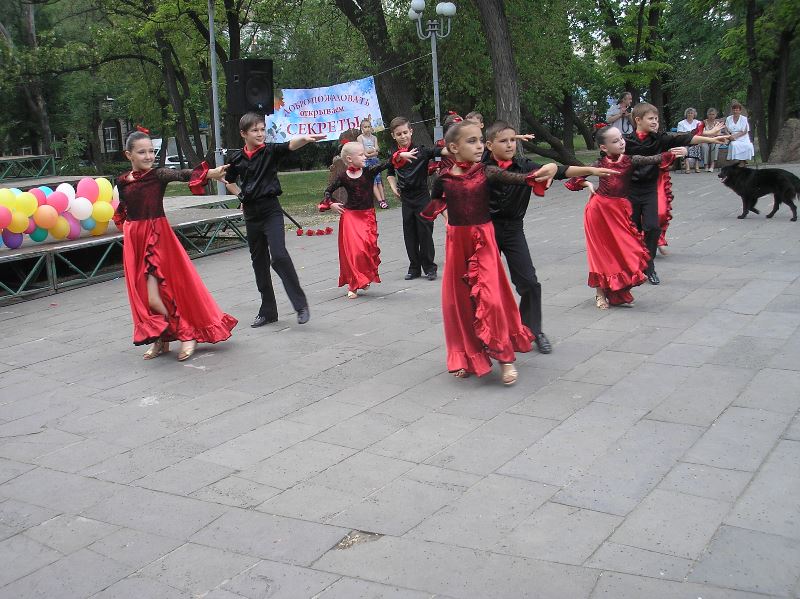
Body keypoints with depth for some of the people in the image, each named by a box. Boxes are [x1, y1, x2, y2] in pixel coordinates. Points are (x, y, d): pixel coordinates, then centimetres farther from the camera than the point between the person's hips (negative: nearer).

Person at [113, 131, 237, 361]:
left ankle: (188, 334, 6)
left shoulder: (159, 175, -9)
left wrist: (209, 173, -43)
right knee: (142, 294, 8)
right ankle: (161, 339, 24)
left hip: (158, 236, -5)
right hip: (134, 239, 5)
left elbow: (182, 174, -27)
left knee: (154, 297, -11)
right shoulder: (122, 181, 4)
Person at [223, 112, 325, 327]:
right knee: (259, 261, 10)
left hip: (271, 210, -4)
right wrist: (242, 196, 8)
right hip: (251, 213, 4)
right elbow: (229, 181, 23)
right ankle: (267, 311, 20)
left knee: (279, 255, -20)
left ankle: (301, 304, -10)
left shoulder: (270, 151, -5)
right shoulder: (236, 158, 4)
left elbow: (289, 146, -26)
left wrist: (304, 138, -46)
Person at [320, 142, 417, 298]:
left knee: (368, 246, -8)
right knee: (353, 249, -4)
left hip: (367, 215, 1)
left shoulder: (369, 172, -2)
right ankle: (353, 286, 7)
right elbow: (328, 191, 8)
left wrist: (400, 155, -27)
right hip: (350, 216, -1)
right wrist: (330, 204, -7)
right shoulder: (344, 177, -3)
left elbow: (385, 164, -15)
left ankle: (363, 278, 13)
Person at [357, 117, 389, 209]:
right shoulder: (360, 138, 1)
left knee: (379, 180, -3)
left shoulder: (374, 137, 12)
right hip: (366, 161, -4)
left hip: (375, 160, 4)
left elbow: (377, 149, 0)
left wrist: (368, 152, -15)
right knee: (373, 182, -10)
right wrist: (373, 150, -7)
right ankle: (380, 201, -16)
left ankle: (383, 199, -7)